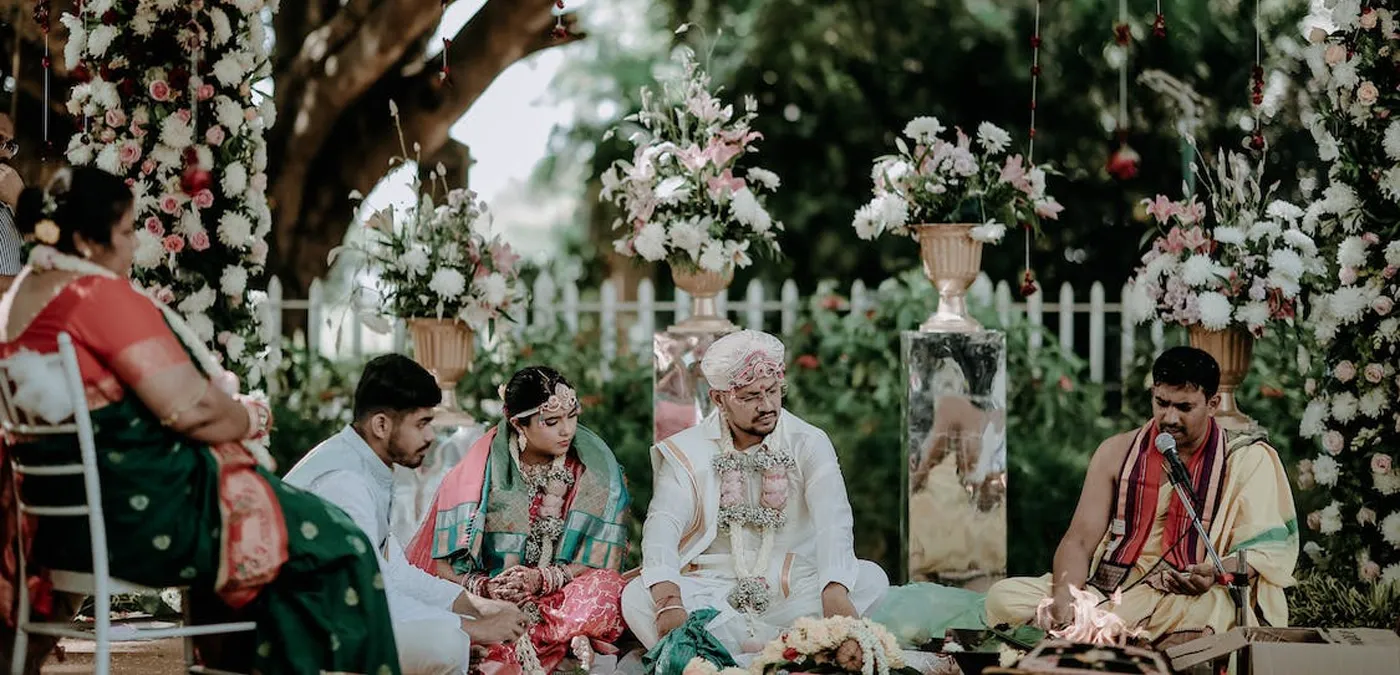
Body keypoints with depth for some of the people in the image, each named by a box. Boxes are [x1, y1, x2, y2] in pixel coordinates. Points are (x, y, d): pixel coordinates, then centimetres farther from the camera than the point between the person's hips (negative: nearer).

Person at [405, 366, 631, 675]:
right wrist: (484, 587, -22)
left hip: (563, 595, 1)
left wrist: (543, 579, -18)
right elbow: (444, 561, -3)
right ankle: (565, 642, -35)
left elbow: (600, 560, -3)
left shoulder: (595, 464, -3)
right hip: (493, 600, -1)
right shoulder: (482, 469, -5)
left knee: (607, 589, -31)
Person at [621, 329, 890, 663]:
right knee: (636, 597, -27)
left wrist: (834, 591, -39)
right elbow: (663, 525, -13)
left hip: (794, 591, 0)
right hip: (713, 594, 0)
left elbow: (833, 519, -18)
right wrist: (669, 600, -35)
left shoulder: (808, 444, -1)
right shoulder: (687, 451, 1)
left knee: (870, 579, -26)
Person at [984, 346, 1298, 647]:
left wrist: (1215, 574, -27)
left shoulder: (1246, 460, 4)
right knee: (1003, 597, -19)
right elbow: (1080, 540, 4)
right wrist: (1063, 600, -18)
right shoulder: (1117, 453, 11)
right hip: (1109, 591, 3)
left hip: (1186, 600, -3)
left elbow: (1259, 554, -3)